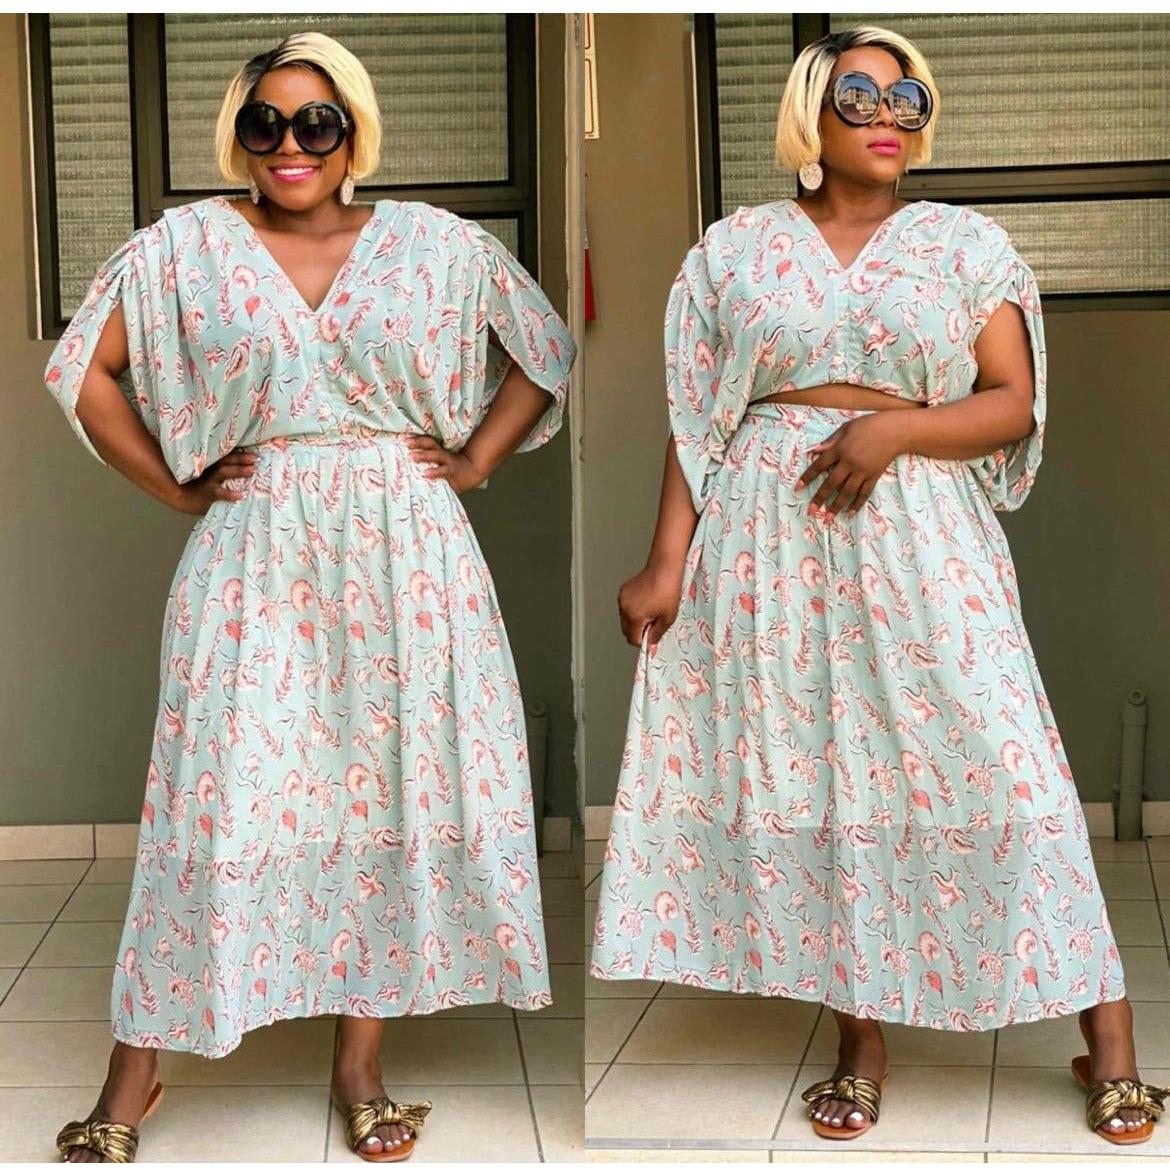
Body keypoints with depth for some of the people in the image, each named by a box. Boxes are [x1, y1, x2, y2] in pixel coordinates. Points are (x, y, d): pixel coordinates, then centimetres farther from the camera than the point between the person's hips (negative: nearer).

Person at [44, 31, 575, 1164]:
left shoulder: (438, 244, 5)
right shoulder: (182, 246, 3)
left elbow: (546, 347, 14)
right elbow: (82, 366, 8)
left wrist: (473, 459, 4)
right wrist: (174, 485, 2)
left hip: (402, 555, 1)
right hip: (255, 560, -1)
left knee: (390, 786, 3)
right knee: (221, 796, -4)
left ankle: (359, 1063, 16)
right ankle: (132, 1078, 6)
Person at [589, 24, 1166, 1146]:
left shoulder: (966, 243, 8)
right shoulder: (737, 246, 10)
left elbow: (1013, 403, 3)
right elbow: (694, 419, 7)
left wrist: (892, 427, -14)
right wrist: (667, 562, -1)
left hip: (919, 537, -1)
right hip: (767, 538, 1)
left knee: (988, 771, -7)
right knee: (818, 772, 1)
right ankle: (863, 1043, 10)